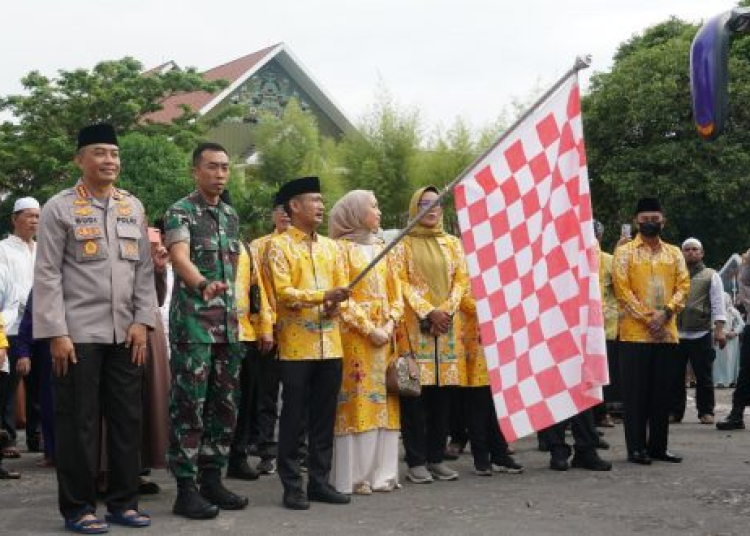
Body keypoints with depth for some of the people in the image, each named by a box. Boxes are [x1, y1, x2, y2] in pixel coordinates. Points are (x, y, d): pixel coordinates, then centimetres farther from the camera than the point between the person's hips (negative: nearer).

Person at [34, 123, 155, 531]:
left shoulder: (133, 208, 12)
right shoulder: (59, 208, -2)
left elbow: (145, 269, 12)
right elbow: (46, 275, -6)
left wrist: (142, 321, 2)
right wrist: (56, 333, -12)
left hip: (125, 333, 5)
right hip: (78, 334, -4)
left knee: (127, 418, 7)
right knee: (78, 422, 0)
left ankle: (123, 502, 19)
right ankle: (77, 508, 11)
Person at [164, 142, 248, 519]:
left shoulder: (231, 215, 14)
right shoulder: (179, 212, -8)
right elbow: (180, 258, -26)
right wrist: (203, 284, -45)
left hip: (227, 325, 7)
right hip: (191, 324, -7)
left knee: (224, 406, 9)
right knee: (189, 406, -4)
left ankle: (211, 480, 19)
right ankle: (186, 490, 2)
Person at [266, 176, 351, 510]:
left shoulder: (331, 247, 16)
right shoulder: (279, 245, -3)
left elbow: (342, 286, 13)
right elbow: (284, 293, -12)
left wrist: (336, 305, -9)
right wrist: (324, 296, -22)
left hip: (330, 344, 6)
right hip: (297, 345, -5)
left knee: (325, 417, 9)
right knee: (294, 418, -1)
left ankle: (320, 481, 17)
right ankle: (292, 485, 6)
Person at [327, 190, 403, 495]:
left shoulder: (379, 248, 17)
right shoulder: (342, 248, -3)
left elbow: (395, 292, 15)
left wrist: (390, 324, -2)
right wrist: (369, 330, -14)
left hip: (384, 334, 6)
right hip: (354, 334, -6)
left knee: (382, 401, 5)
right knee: (356, 400, -7)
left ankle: (381, 472, 10)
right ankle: (354, 476, -3)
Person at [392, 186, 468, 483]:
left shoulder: (453, 243, 15)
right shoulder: (403, 244, 4)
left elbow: (461, 279, 8)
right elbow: (401, 282, -4)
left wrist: (447, 310, -9)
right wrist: (429, 312, -14)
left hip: (447, 326, 3)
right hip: (414, 326, -3)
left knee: (442, 394, 3)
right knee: (414, 392, -5)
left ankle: (437, 457, 11)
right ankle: (416, 461, 0)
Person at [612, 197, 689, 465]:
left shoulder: (674, 253, 14)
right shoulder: (625, 251, 2)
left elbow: (683, 286, 5)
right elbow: (622, 289, -7)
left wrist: (665, 312, -13)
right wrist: (647, 318, -14)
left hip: (667, 333, 4)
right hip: (635, 333, -4)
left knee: (662, 393, 7)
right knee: (635, 393, -2)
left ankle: (658, 446, 16)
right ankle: (636, 448, 4)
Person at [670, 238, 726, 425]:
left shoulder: (711, 276, 7)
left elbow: (718, 305, 1)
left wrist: (719, 330, -9)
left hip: (701, 334, -2)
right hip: (676, 334, 2)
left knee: (704, 376, 1)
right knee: (675, 376, 5)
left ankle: (706, 411, 9)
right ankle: (674, 411, 12)